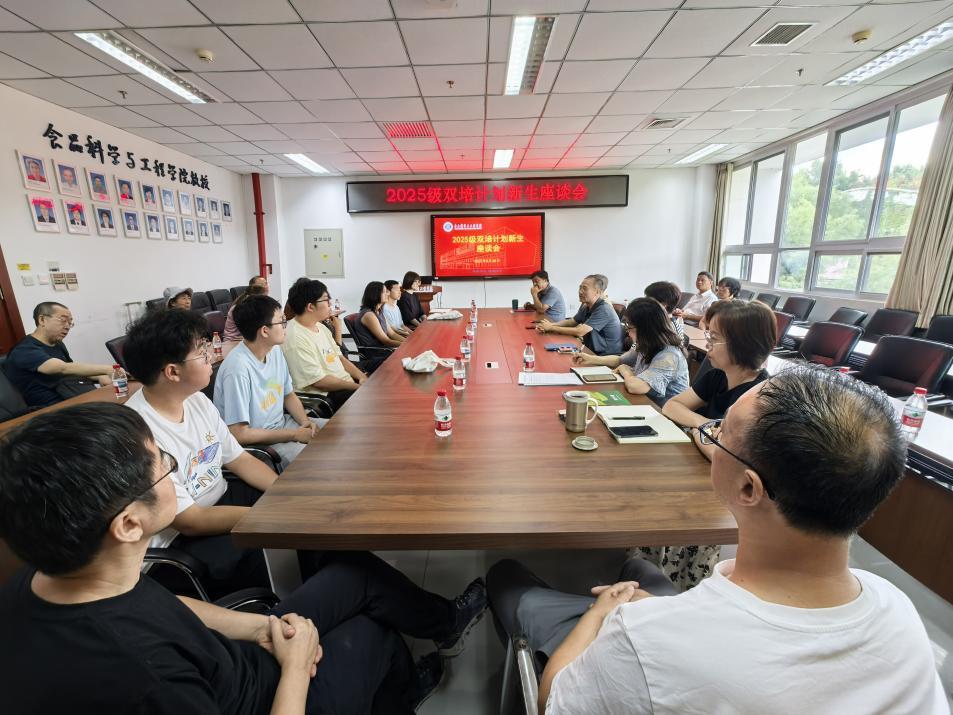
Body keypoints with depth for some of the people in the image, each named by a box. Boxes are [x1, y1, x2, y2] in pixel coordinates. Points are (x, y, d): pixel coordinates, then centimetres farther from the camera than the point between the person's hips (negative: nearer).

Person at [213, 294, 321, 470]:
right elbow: (239, 434, -25)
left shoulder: (275, 350, -1)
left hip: (282, 424, 8)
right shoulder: (238, 368, -26)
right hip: (256, 442, -8)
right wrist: (294, 435, -19)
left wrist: (305, 421, -6)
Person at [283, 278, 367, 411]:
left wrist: (362, 377, -2)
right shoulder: (295, 338, -19)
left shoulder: (320, 326, 11)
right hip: (325, 396, -9)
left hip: (346, 384, 9)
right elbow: (318, 381, -20)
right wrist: (358, 387, -17)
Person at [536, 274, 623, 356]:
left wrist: (551, 328, -19)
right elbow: (570, 322, 15)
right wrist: (551, 324, -5)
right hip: (591, 351, 7)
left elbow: (579, 332, -25)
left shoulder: (603, 310, -22)